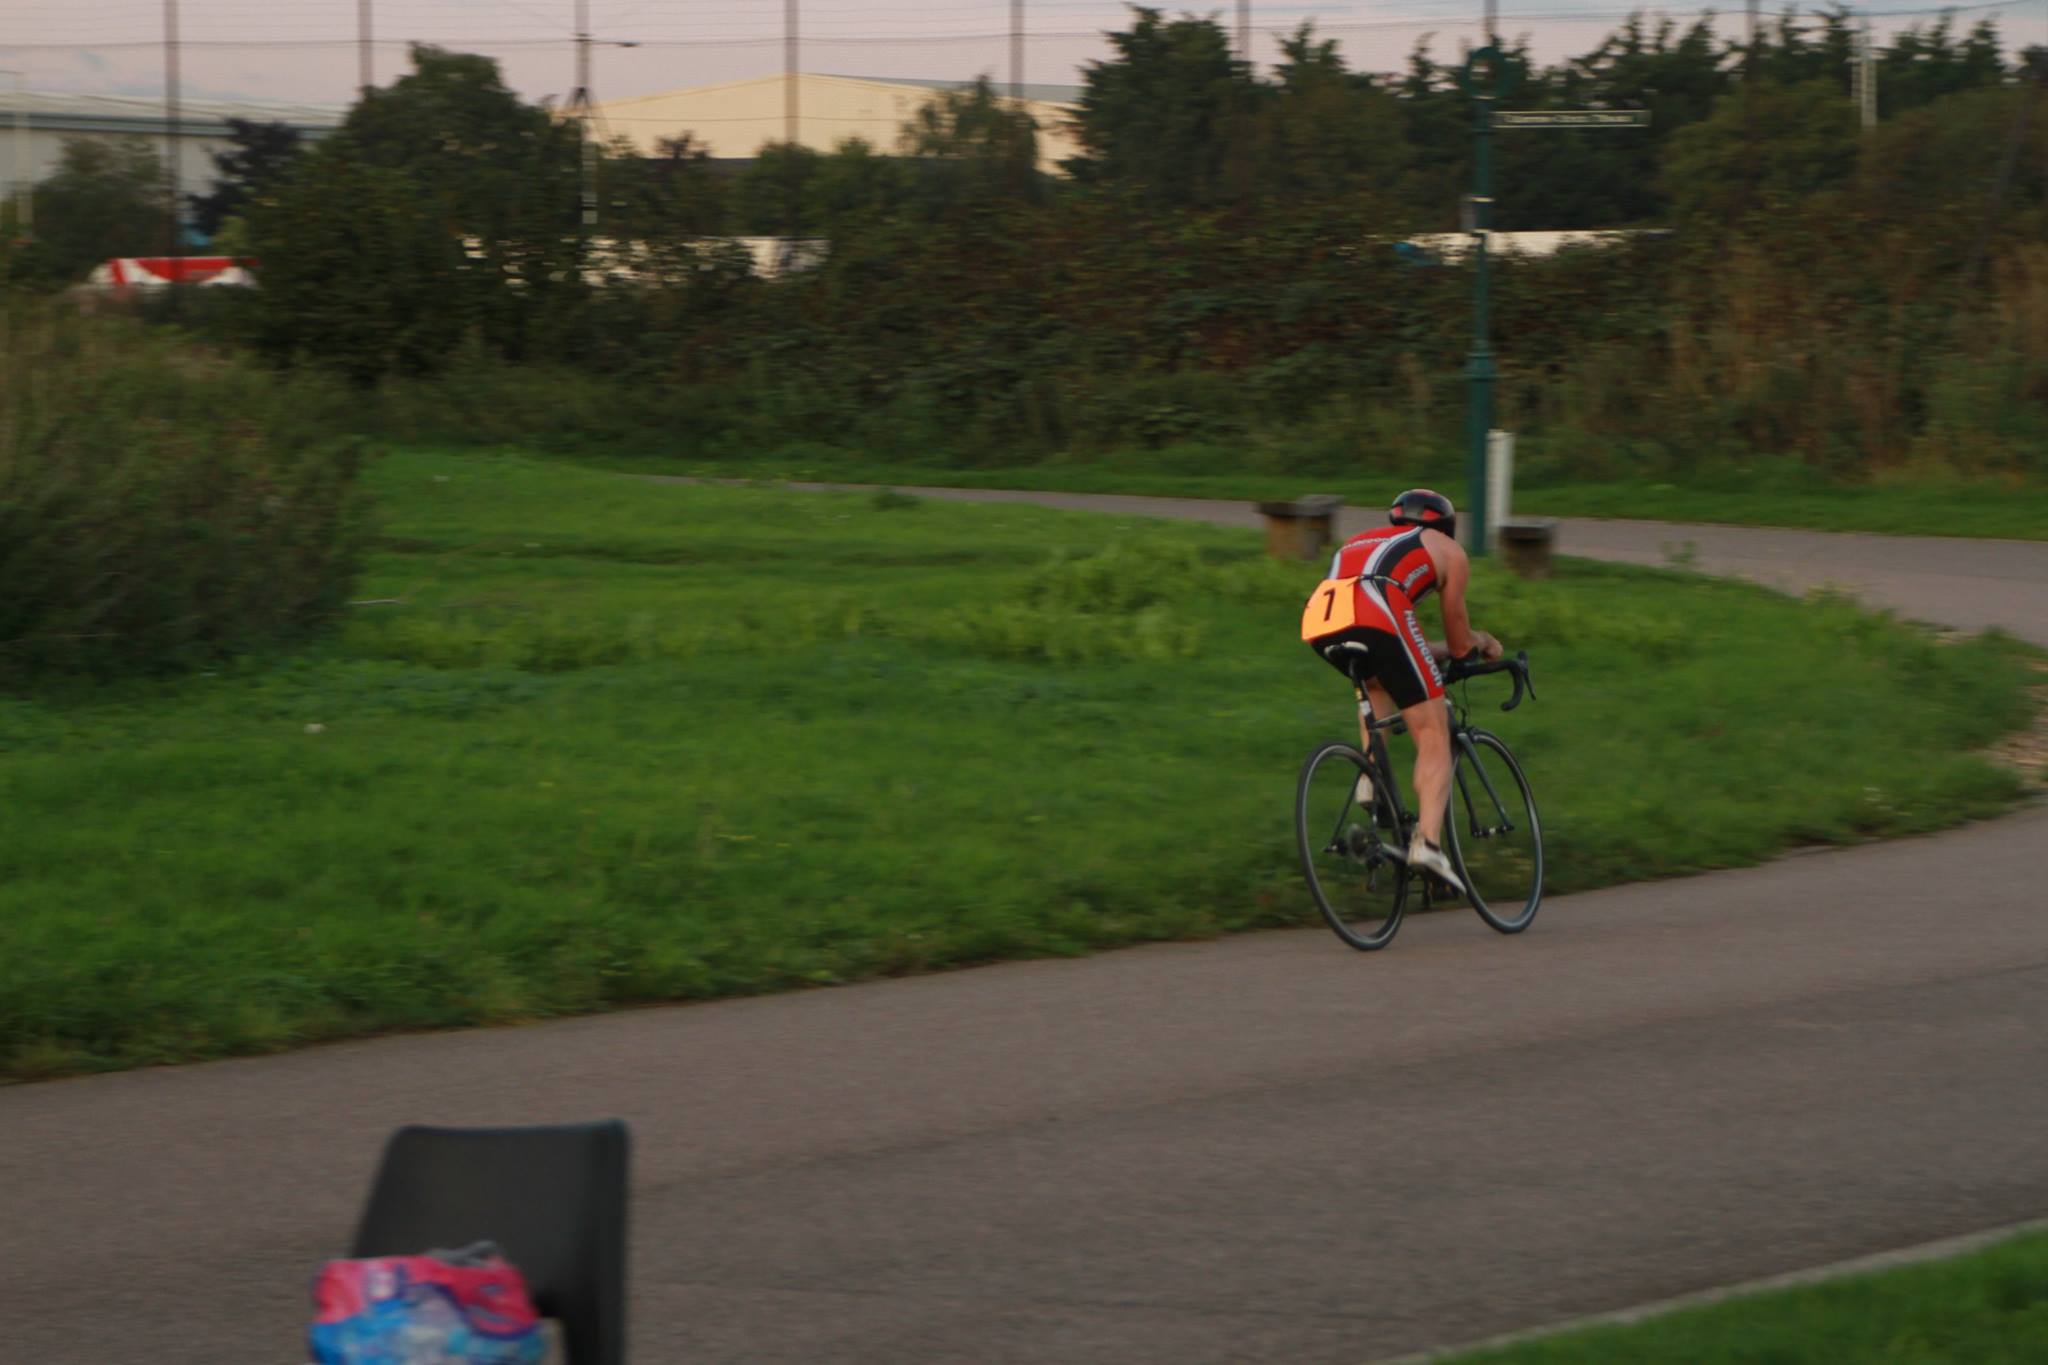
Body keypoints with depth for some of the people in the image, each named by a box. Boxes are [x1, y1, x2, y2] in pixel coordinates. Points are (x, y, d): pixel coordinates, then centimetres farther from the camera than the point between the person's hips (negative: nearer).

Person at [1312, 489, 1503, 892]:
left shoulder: (1360, 542, 42)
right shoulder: (1448, 551, 29)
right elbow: (1460, 645, 31)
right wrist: (1484, 643, 52)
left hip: (1322, 625, 5)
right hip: (1378, 620, -5)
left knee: (1377, 683, 37)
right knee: (1433, 736, 3)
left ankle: (1370, 777, 18)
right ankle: (1428, 841, -16)